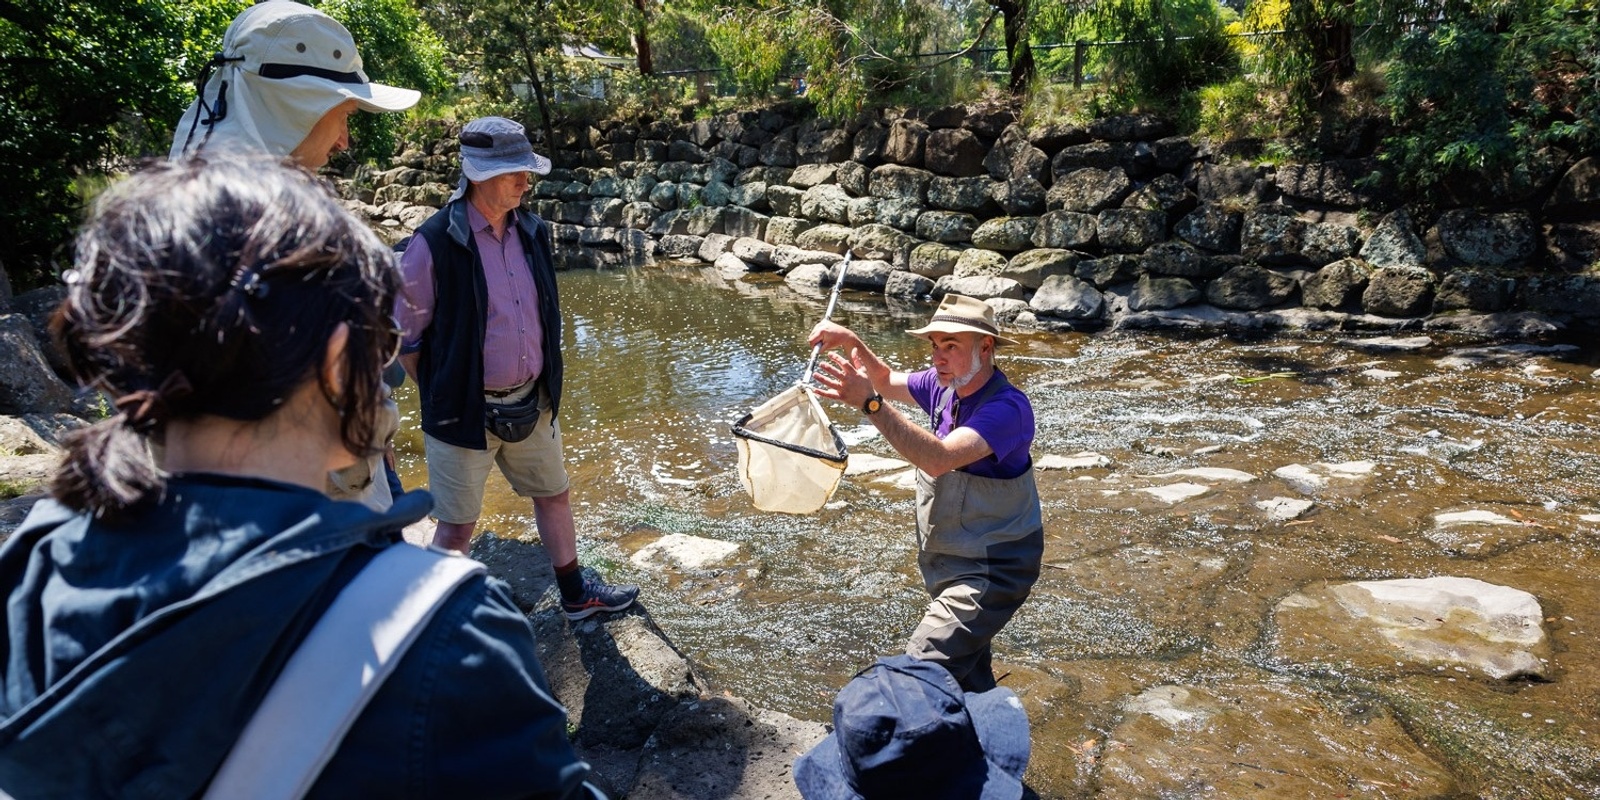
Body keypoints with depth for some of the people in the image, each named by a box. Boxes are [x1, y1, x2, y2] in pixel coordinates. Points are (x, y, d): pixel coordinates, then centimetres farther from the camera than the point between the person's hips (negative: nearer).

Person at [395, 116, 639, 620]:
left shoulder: (532, 232, 2)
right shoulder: (435, 243, -18)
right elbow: (405, 338, -10)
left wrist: (544, 385, 12)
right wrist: (440, 398, -6)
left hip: (530, 404, 6)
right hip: (464, 413, -6)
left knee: (554, 495, 19)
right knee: (458, 526, 7)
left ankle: (575, 594, 39)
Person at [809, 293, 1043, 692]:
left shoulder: (1007, 407, -27)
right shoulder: (945, 386, -2)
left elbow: (939, 458, -39)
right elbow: (887, 381, 15)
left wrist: (869, 403, -41)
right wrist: (851, 343, -4)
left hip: (990, 571, -9)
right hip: (950, 564, 9)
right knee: (969, 677, 24)